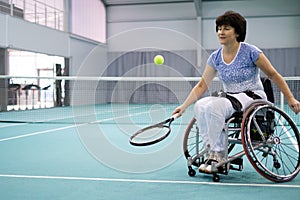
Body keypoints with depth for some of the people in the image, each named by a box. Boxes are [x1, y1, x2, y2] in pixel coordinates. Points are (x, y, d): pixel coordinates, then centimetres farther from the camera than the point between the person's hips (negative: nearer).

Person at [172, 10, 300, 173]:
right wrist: (183, 107, 1)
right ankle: (212, 151, -16)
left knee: (213, 106, -32)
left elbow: (273, 75, -1)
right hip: (230, 98, 5)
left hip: (253, 97, -5)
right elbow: (202, 86, 8)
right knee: (200, 106, -24)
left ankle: (217, 155, -21)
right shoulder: (215, 58, 4)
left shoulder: (250, 52, -9)